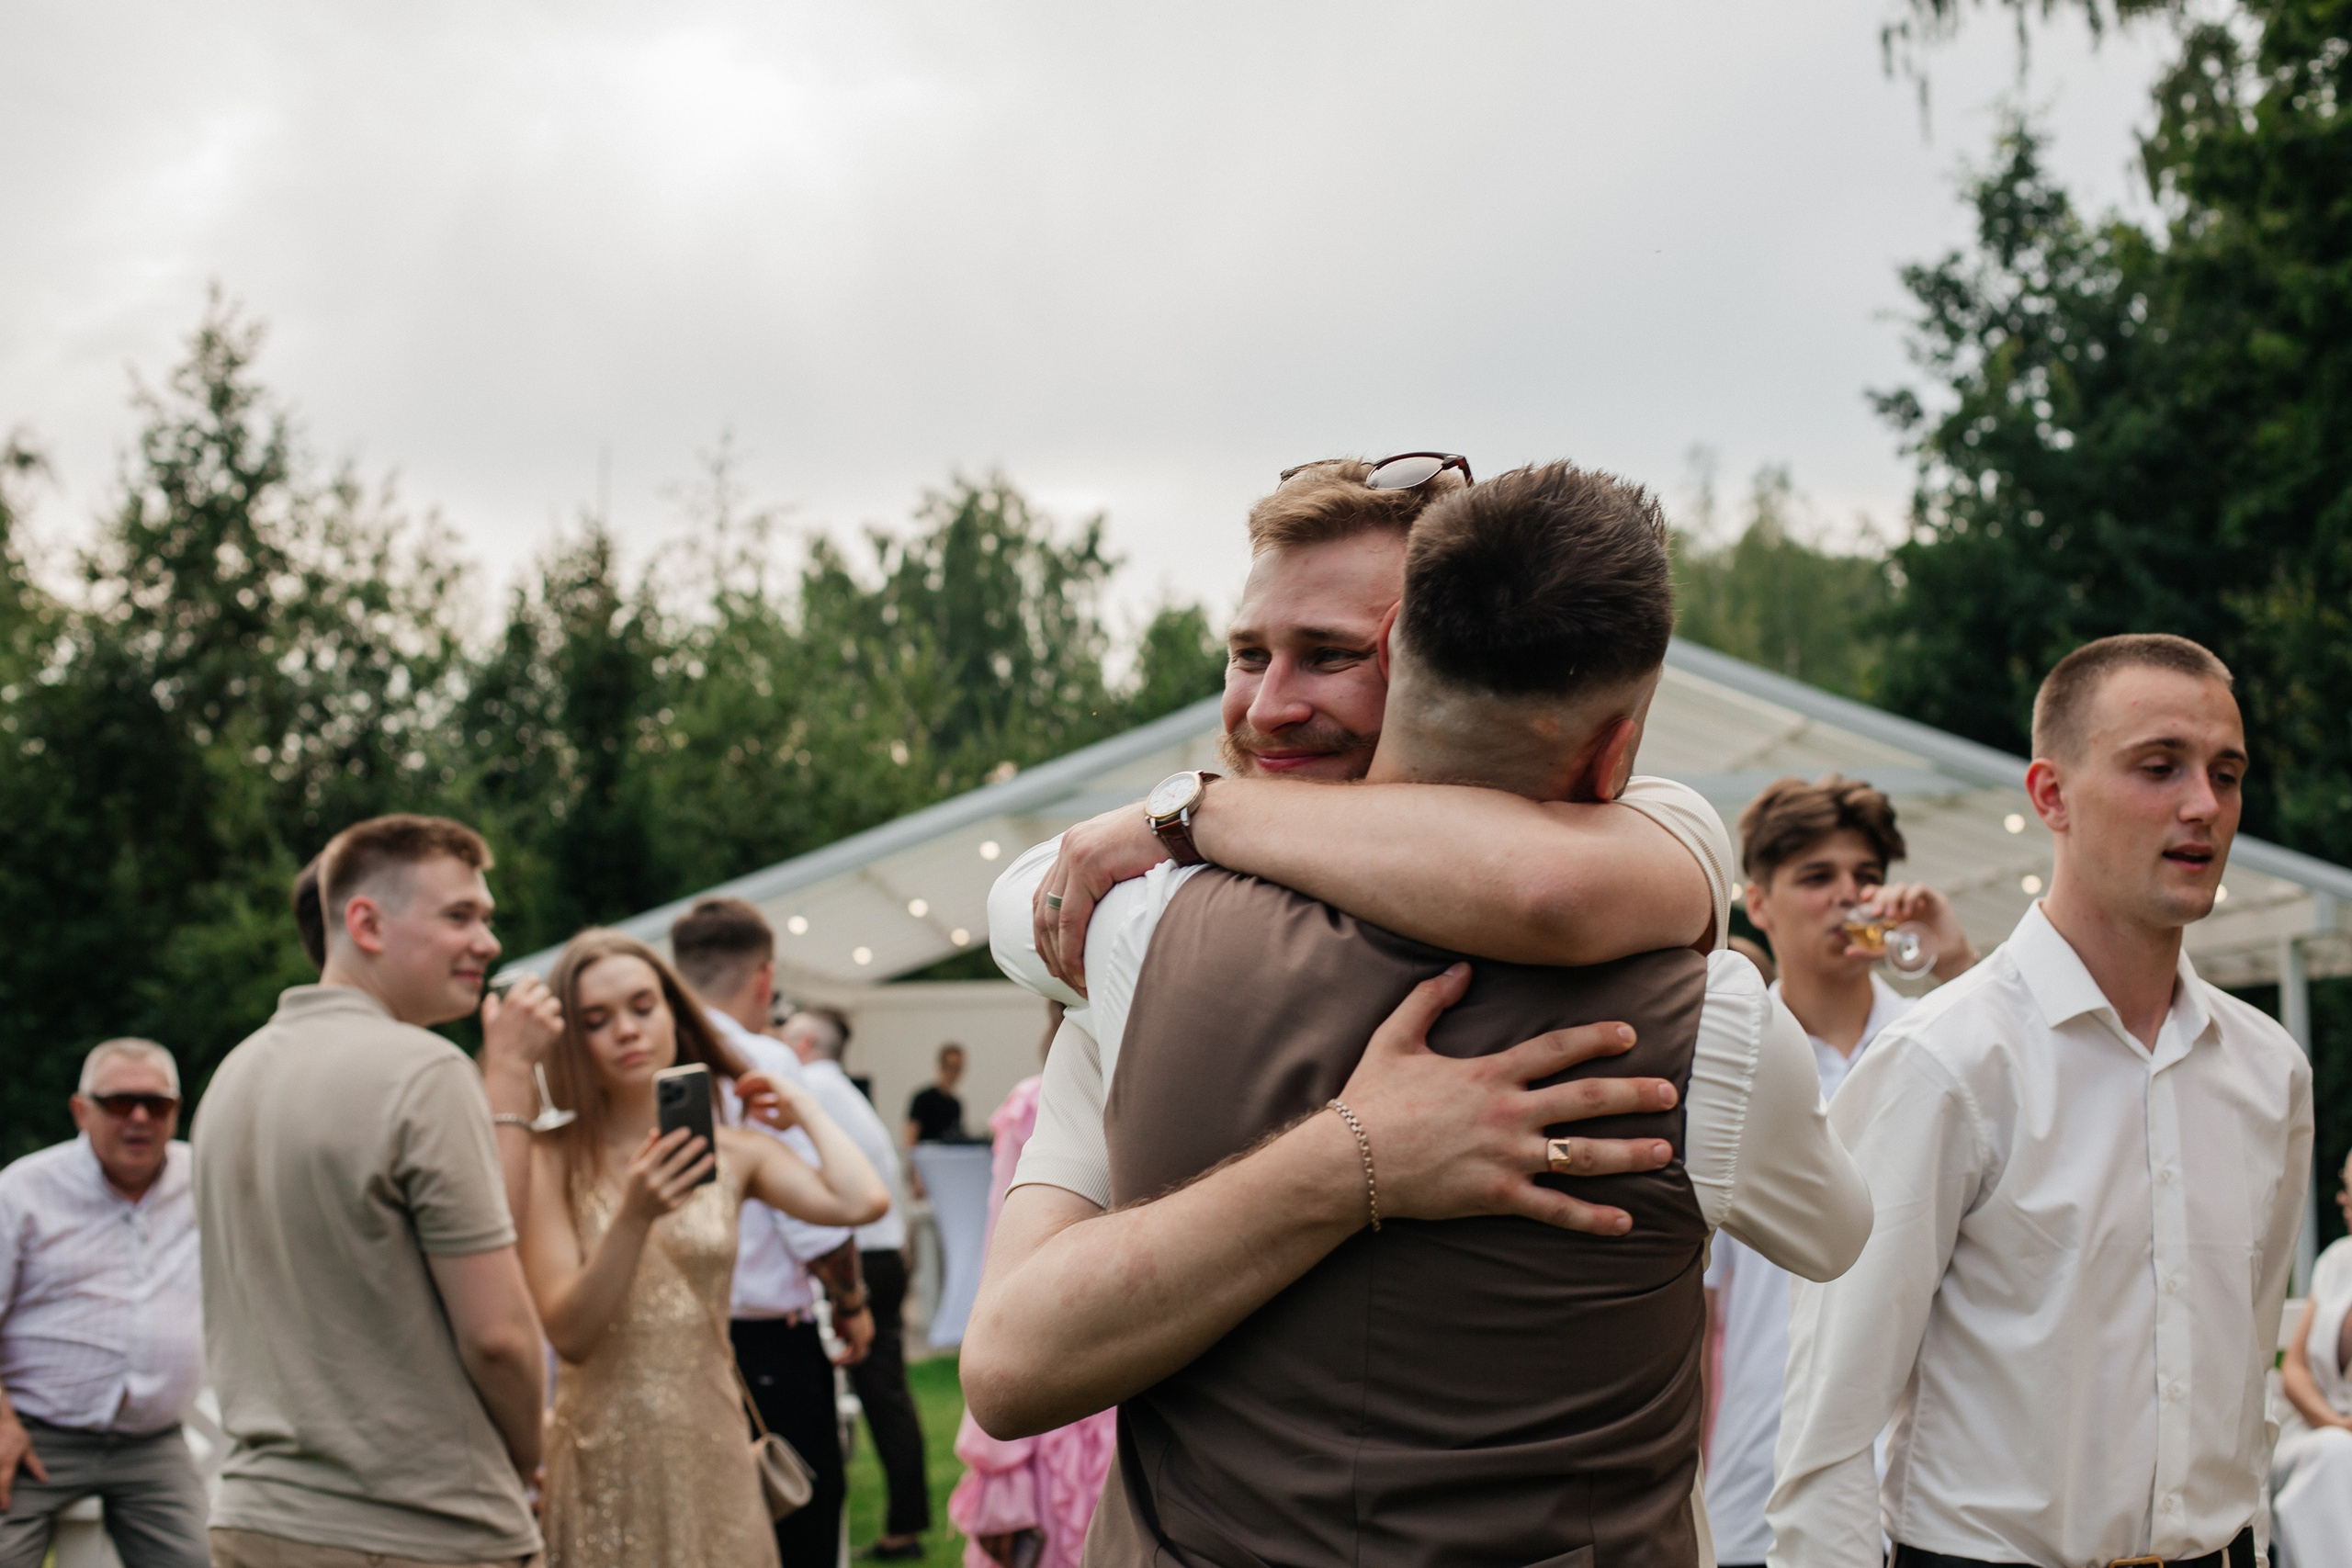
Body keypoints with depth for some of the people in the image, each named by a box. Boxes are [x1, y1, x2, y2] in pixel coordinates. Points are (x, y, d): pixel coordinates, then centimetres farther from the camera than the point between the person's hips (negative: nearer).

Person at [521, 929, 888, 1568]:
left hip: (712, 1450, 2)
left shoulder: (732, 1154, 4)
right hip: (604, 1460, -2)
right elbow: (568, 1334, -12)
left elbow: (861, 1201, -14)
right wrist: (636, 1216, -25)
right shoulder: (551, 1161, -4)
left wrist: (802, 1106, 3)